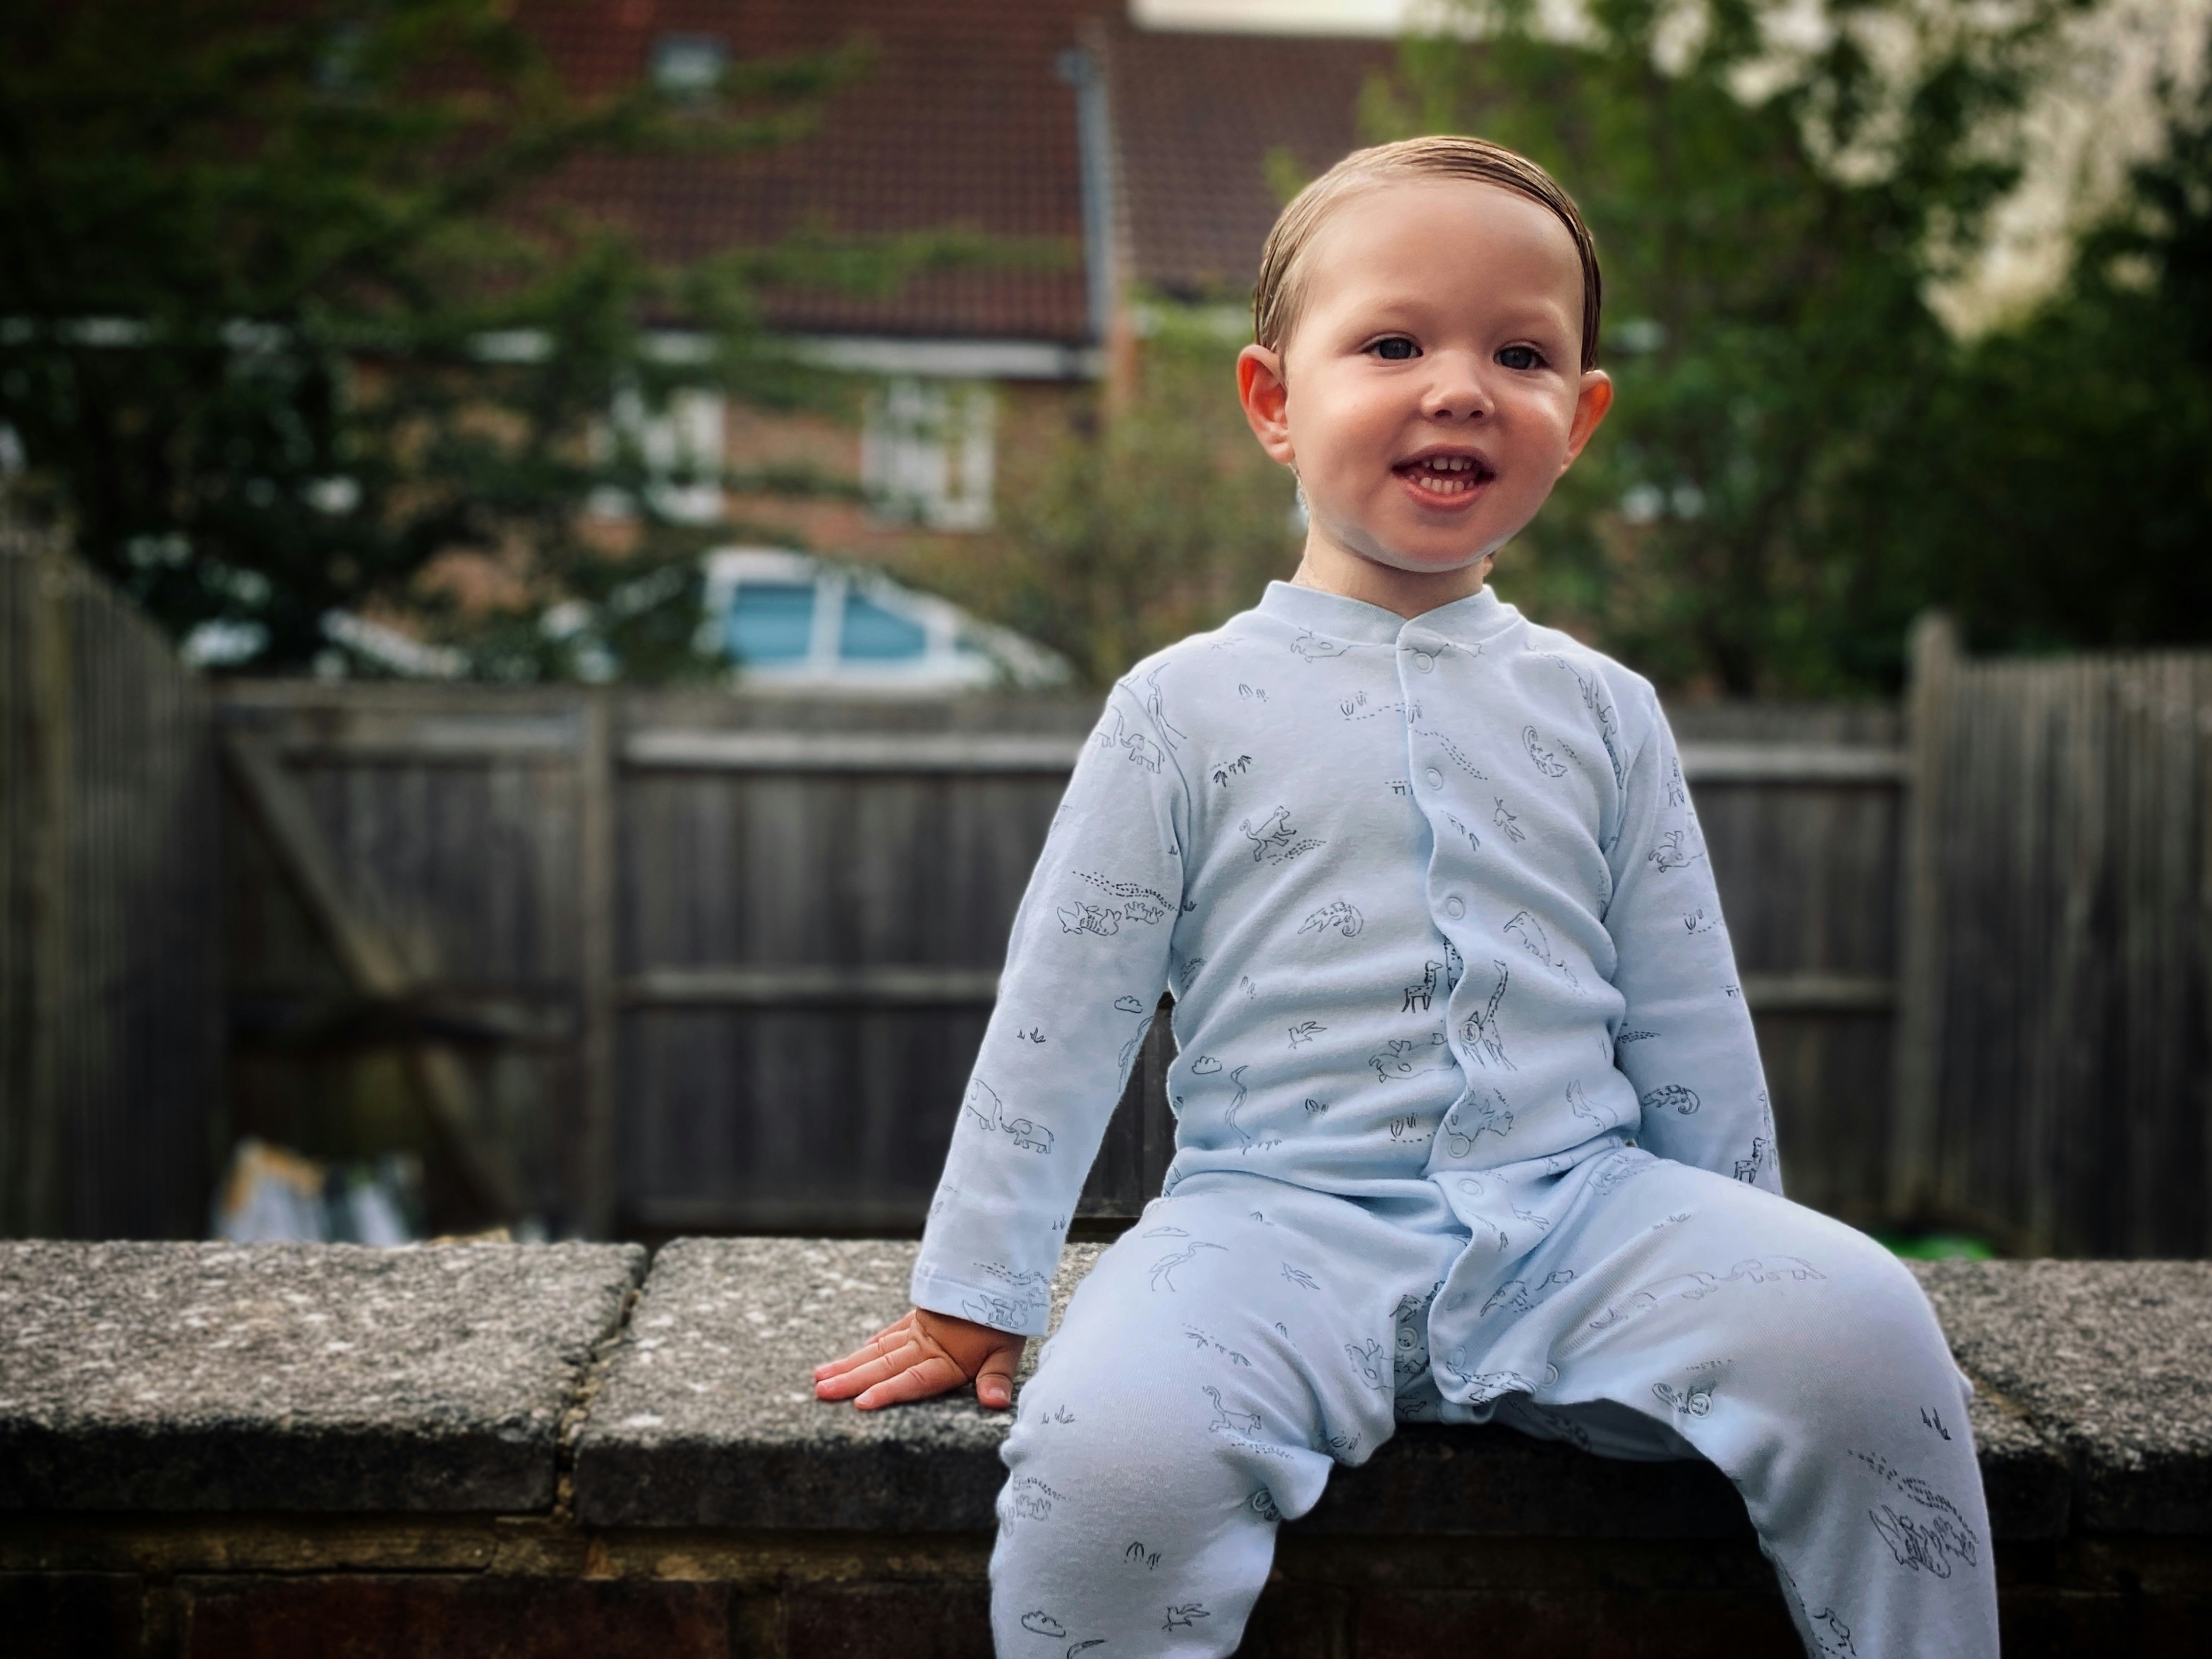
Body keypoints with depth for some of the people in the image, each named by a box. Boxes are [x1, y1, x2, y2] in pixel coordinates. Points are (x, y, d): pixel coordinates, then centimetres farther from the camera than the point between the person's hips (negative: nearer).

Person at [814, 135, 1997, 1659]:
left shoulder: (1600, 710, 11)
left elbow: (1689, 1028, 17)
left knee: (1862, 1324, -23)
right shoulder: (1187, 707, 4)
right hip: (1283, 1217, -2)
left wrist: (1748, 1267, 16)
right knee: (1110, 1446, -32)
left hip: (1579, 1204, 3)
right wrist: (969, 1301, 5)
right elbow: (1060, 1019, 5)